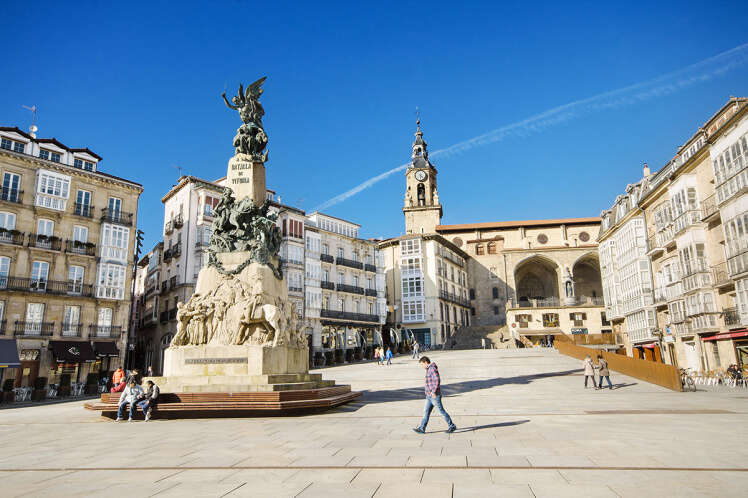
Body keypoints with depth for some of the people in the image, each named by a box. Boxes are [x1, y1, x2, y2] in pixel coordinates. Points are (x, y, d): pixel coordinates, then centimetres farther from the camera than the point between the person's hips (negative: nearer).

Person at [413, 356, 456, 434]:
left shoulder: (433, 369, -17)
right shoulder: (429, 369, 15)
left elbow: (438, 380, -26)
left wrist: (434, 391, -26)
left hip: (435, 396, -10)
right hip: (429, 396, 10)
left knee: (442, 411, 0)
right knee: (426, 411, 8)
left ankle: (452, 426, 12)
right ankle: (421, 428, 10)